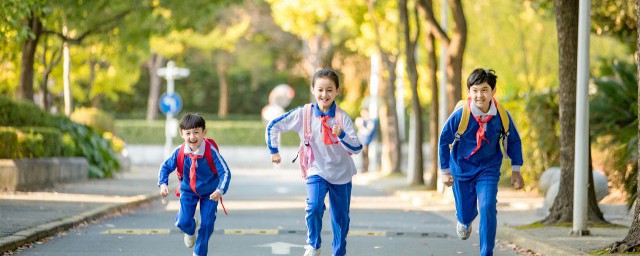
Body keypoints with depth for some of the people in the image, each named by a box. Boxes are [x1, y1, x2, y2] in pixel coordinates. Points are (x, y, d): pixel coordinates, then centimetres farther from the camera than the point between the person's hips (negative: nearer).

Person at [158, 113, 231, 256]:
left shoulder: (211, 151, -28)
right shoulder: (179, 152, -21)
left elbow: (225, 172, -26)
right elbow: (165, 167, -7)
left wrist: (220, 190, -42)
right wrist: (163, 184, -24)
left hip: (210, 192, -1)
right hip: (188, 190, 1)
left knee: (207, 224, -1)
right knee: (183, 222, -9)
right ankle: (190, 231, 31)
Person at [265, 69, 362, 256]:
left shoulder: (342, 117, -12)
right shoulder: (304, 114, -12)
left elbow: (356, 148, -16)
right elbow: (273, 126, -3)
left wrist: (341, 135, -32)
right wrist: (274, 150, -1)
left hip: (341, 173, 1)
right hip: (317, 171, -1)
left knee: (341, 218, 10)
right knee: (314, 207, -24)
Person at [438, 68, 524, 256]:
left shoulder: (501, 116, -17)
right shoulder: (460, 115, -22)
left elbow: (514, 141, 2)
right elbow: (444, 140, -5)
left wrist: (516, 170, 2)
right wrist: (444, 171, 0)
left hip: (488, 169, 0)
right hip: (462, 168, 0)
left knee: (487, 208, -19)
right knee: (466, 213, 10)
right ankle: (464, 221, 50)